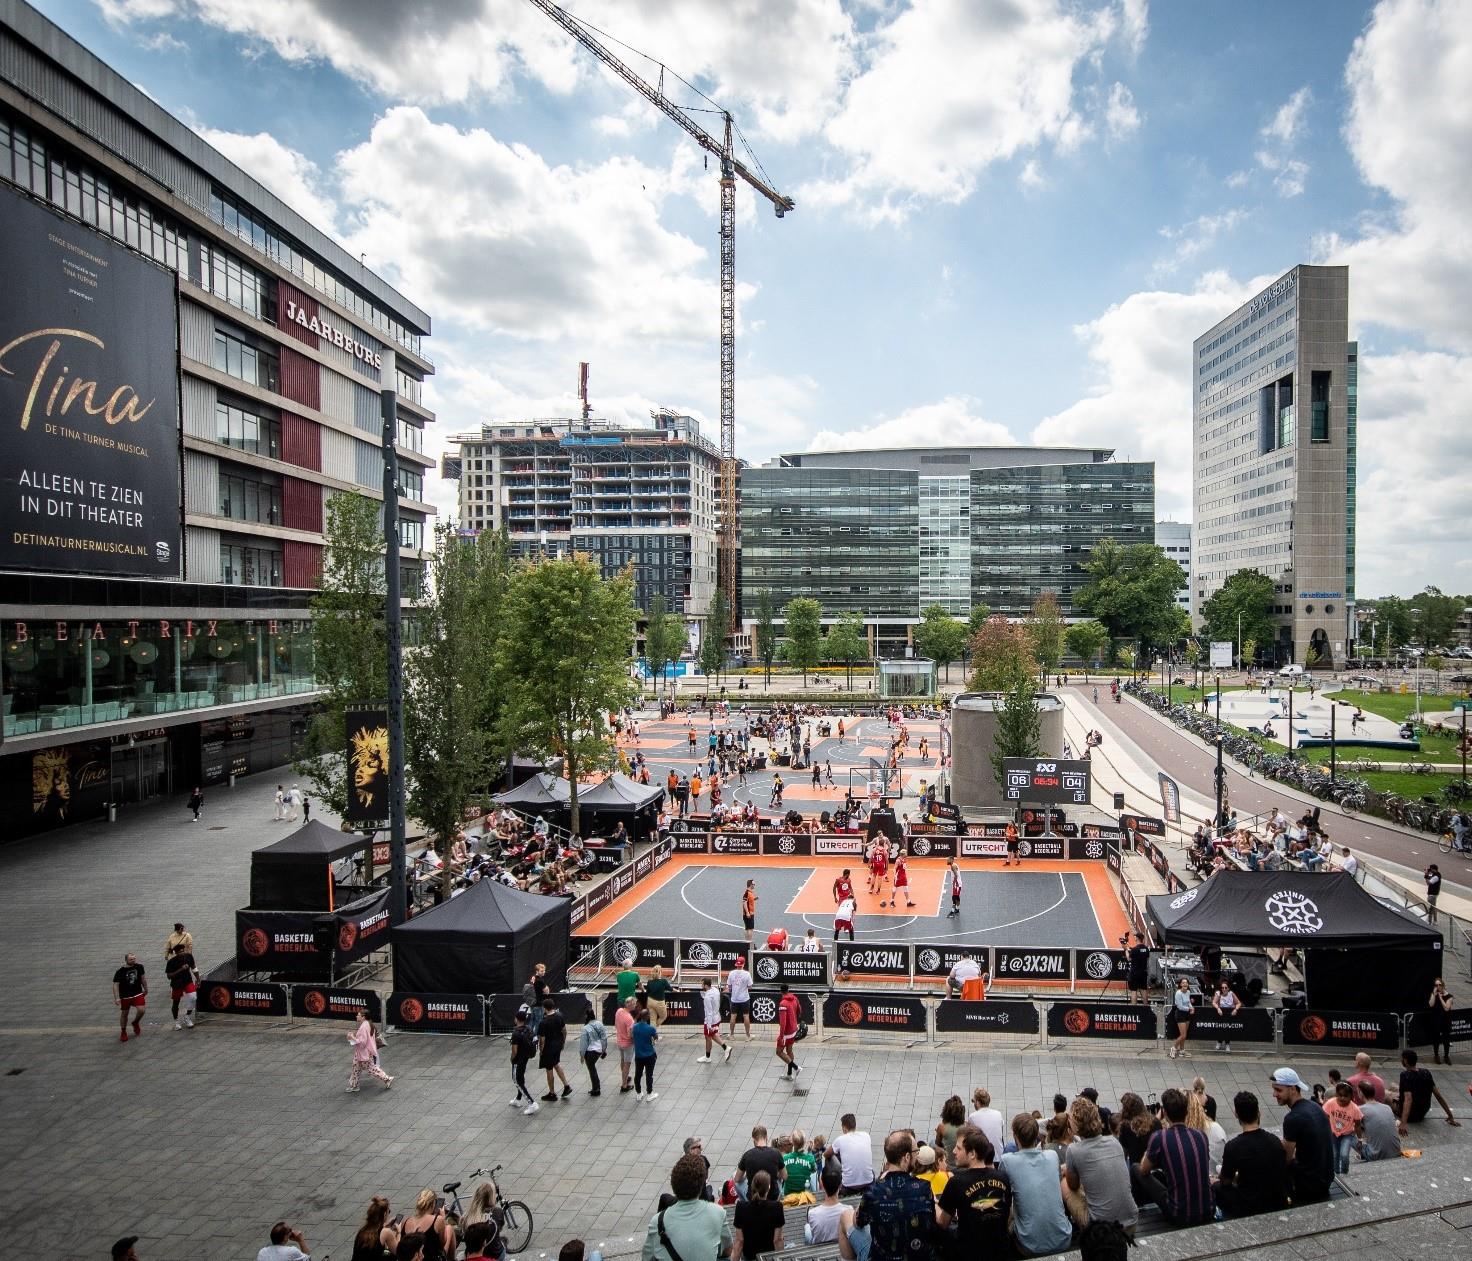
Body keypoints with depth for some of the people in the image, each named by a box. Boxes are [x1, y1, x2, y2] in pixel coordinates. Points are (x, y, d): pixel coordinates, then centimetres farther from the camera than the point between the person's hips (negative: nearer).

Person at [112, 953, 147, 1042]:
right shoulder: (120, 972, -16)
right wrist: (116, 998, -25)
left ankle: (135, 1023, 19)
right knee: (124, 1013, 10)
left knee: (141, 1010, -13)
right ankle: (123, 1032, 31)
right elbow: (115, 985, -17)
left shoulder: (139, 967, -6)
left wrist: (146, 989, 18)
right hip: (125, 996, -2)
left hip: (138, 993, 2)